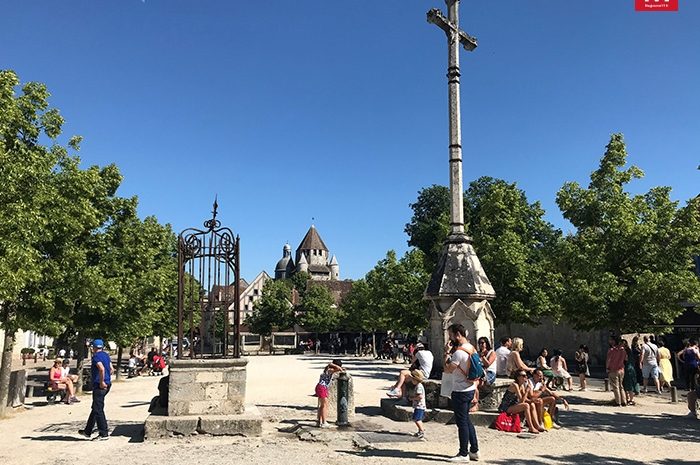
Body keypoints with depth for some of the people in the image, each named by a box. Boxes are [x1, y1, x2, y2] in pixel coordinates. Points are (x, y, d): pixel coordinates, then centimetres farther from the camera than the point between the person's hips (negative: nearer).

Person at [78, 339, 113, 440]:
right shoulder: (106, 355, 14)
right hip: (107, 384, 9)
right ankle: (88, 431, 28)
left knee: (98, 410, -4)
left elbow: (102, 368, -28)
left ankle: (104, 433, -2)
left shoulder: (96, 356, -12)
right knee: (95, 408, 18)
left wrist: (101, 382, -21)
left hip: (99, 386, -9)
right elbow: (112, 369, 15)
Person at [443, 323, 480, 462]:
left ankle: (463, 454, 7)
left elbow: (447, 369, -20)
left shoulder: (459, 352, -22)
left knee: (462, 422, -1)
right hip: (470, 389, 10)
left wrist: (447, 352, -13)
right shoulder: (471, 349, 8)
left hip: (460, 392, -10)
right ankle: (474, 450, 24)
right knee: (466, 420, 18)